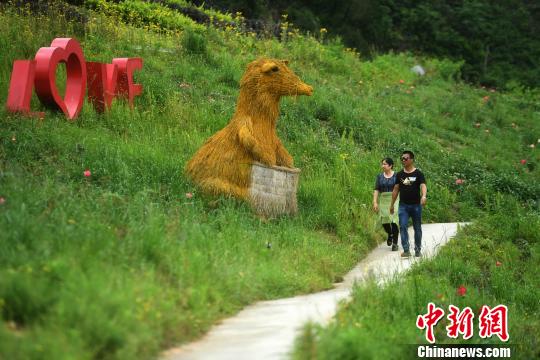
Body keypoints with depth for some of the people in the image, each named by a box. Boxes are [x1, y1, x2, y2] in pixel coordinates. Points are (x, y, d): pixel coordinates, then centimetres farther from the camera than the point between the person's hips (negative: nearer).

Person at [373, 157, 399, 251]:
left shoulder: (396, 176, 0)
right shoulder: (380, 176, 8)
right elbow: (376, 189, 5)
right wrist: (375, 202, -5)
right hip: (383, 200, 3)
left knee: (394, 221, -9)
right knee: (384, 221, 3)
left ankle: (395, 243, 0)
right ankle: (390, 234, 36)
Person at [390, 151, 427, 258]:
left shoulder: (418, 174, -3)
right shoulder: (400, 175, 8)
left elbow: (423, 186, -17)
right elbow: (396, 190, 14)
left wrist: (424, 196, -37)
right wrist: (392, 205, 15)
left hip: (416, 205, -2)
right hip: (403, 205, 2)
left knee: (417, 228, 9)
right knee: (403, 226, -11)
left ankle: (418, 250, 21)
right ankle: (406, 250, -13)